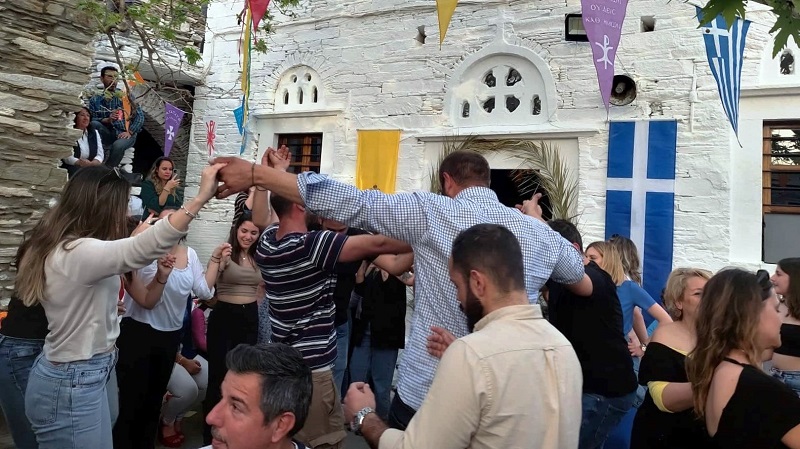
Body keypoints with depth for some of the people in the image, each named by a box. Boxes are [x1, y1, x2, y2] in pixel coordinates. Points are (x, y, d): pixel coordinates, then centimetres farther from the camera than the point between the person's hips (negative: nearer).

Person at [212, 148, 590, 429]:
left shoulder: (430, 212, -12)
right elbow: (584, 285, 18)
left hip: (424, 393, -4)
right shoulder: (540, 233, 1)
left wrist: (254, 174, -10)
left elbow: (345, 201, -15)